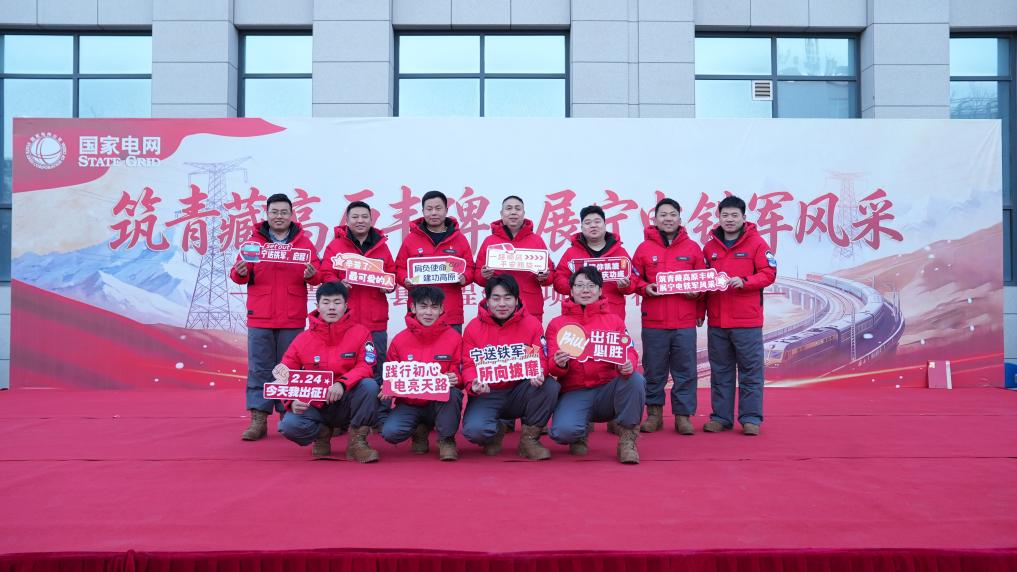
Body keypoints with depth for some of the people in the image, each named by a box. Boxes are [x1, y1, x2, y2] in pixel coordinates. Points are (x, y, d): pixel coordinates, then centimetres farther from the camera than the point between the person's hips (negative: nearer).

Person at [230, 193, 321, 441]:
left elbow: (319, 276, 2)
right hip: (260, 318, 1)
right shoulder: (253, 241, 10)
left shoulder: (304, 242, 8)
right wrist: (240, 273, -18)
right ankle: (258, 420, 5)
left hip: (293, 319, 0)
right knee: (260, 369, 1)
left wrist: (312, 274, -20)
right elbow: (237, 274, 5)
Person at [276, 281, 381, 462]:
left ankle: (357, 441, -12)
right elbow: (285, 376, 1)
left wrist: (341, 383, -32)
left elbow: (366, 367, -14)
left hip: (347, 405, -1)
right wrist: (293, 401, -19)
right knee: (290, 425, -28)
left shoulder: (360, 333, -4)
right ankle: (322, 433, 8)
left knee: (370, 385, -30)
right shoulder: (302, 339, 0)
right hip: (315, 406, 1)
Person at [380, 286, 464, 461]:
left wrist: (454, 379, -24)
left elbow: (458, 374, 0)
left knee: (453, 393, -35)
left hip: (441, 404, -1)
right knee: (389, 432, -26)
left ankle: (446, 439, -7)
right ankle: (420, 430, 10)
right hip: (410, 404, 1)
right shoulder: (399, 340, -1)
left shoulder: (454, 337, -4)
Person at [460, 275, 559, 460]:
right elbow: (469, 364, -3)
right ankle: (495, 432, 12)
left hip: (520, 392, 1)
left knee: (550, 386, -29)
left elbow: (540, 358, -5)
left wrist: (539, 374, -30)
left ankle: (529, 438, -6)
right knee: (473, 430, -30)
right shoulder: (474, 327, -2)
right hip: (487, 394, -1)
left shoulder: (531, 324, -2)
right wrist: (474, 384, -26)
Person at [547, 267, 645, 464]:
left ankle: (627, 439, -10)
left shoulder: (614, 320, 12)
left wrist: (628, 365, -25)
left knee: (636, 380, -30)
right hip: (574, 393, -1)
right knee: (563, 431, -31)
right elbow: (553, 365, 3)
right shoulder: (557, 324, 10)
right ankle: (579, 436, 9)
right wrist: (558, 364, -23)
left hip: (608, 390, 1)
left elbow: (629, 350, 0)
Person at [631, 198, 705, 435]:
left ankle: (683, 415, 14)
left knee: (685, 371, 3)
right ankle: (654, 413, 19)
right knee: (654, 371, 7)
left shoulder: (692, 248, 7)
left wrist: (700, 311, 2)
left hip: (685, 323, 1)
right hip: (653, 322, 0)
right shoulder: (644, 248, 4)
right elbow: (634, 278, 10)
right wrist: (645, 288, -10)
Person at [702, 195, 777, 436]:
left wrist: (744, 281, -17)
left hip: (747, 320, -4)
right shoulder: (710, 247, 11)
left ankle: (751, 418, 9)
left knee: (750, 370, 2)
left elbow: (769, 273, -5)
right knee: (720, 371, 10)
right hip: (716, 320, 4)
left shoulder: (756, 243, 0)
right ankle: (721, 416, 17)